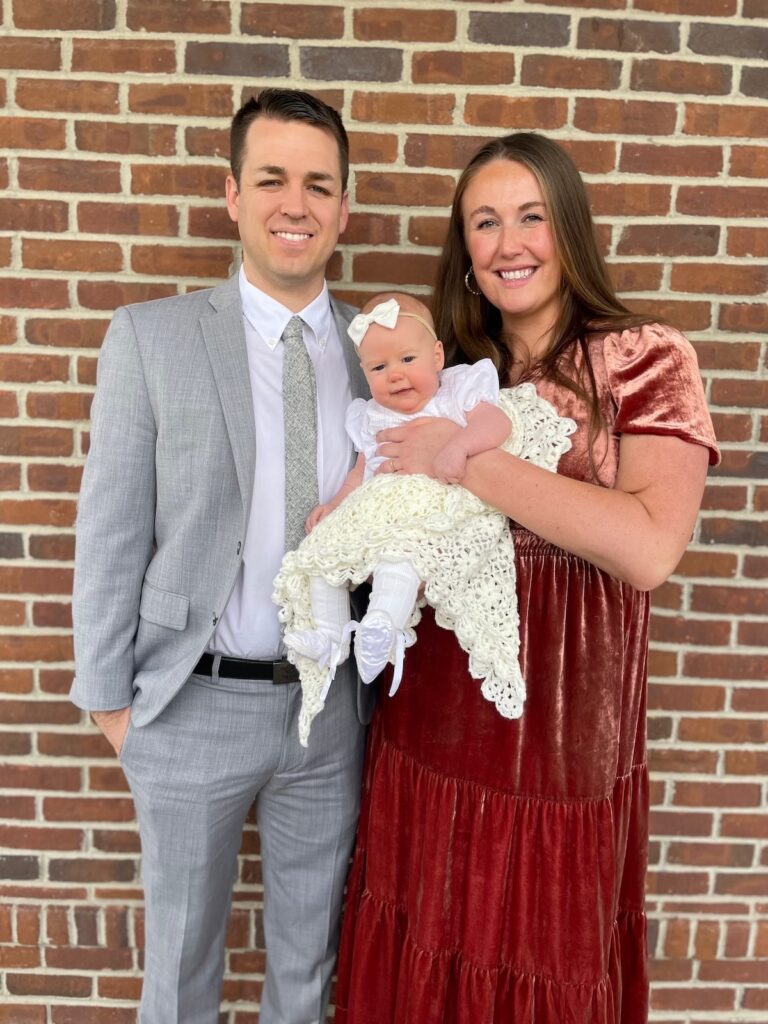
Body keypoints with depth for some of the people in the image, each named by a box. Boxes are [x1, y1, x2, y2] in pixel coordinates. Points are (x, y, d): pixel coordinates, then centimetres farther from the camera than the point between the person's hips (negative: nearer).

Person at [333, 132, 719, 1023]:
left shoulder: (646, 360, -7)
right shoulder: (448, 370, 6)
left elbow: (650, 549, -22)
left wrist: (470, 461, -20)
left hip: (564, 743, -3)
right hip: (432, 737, 4)